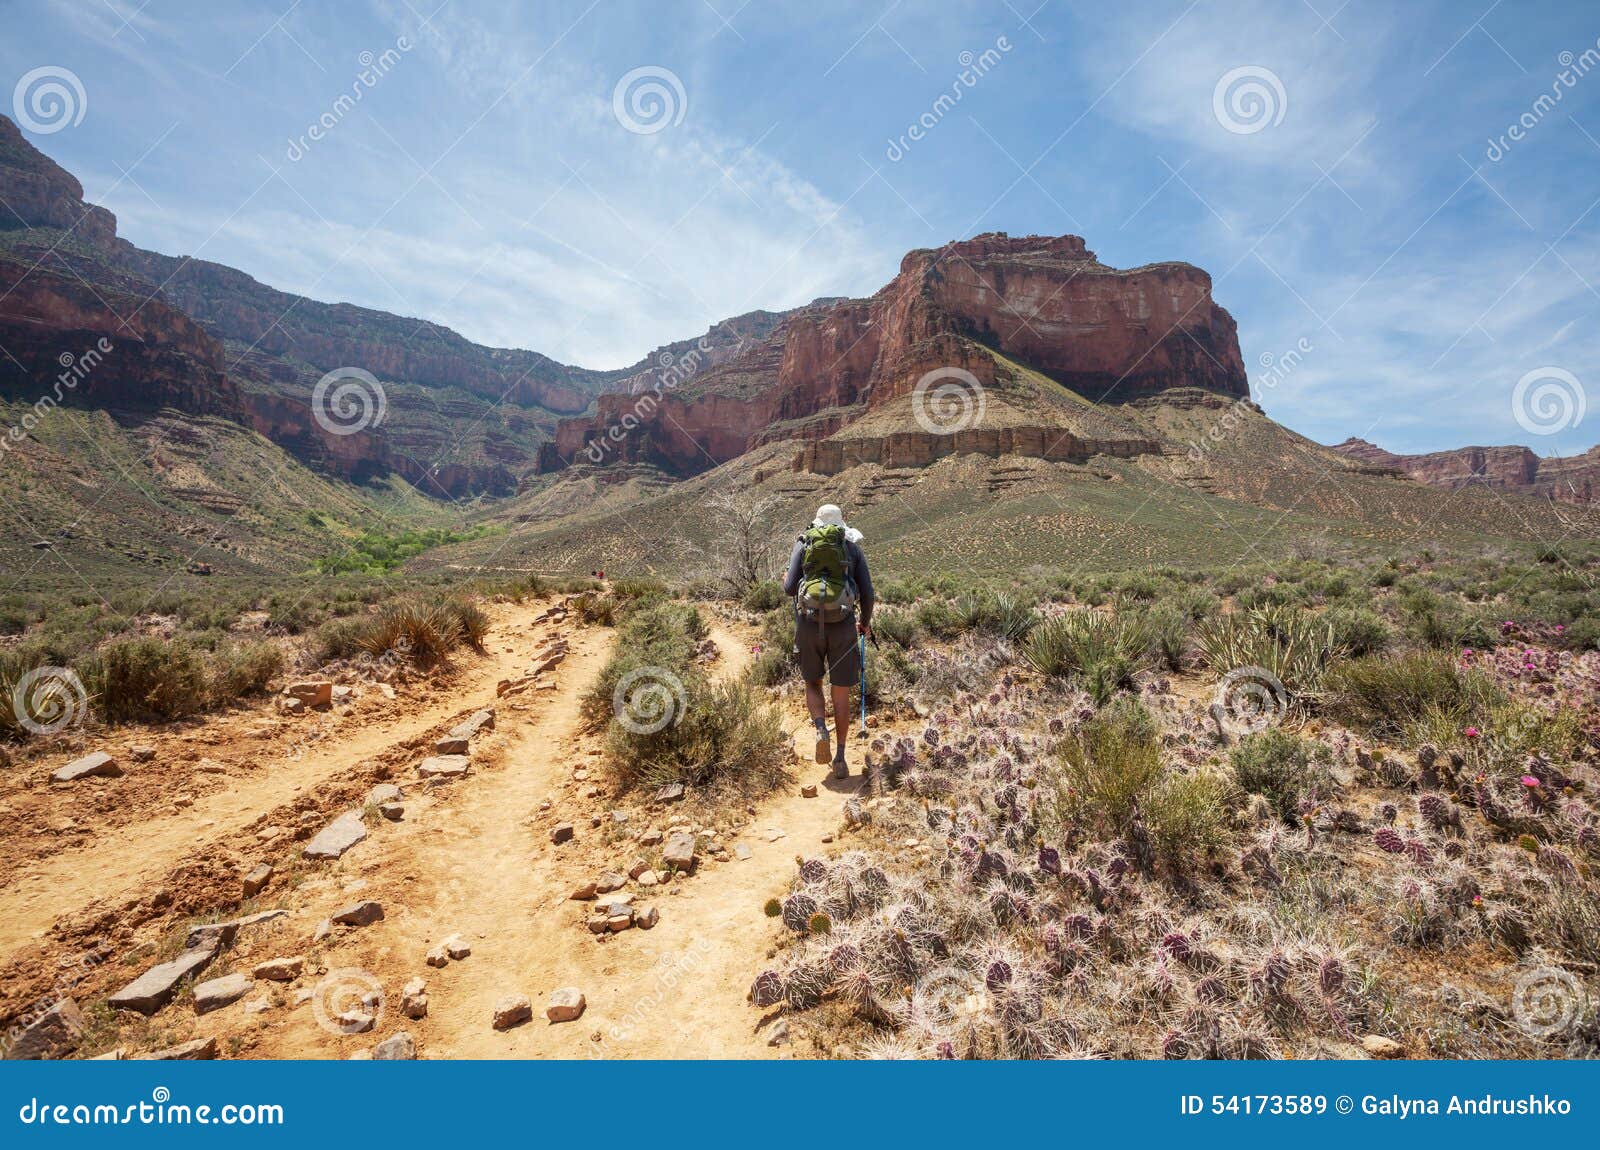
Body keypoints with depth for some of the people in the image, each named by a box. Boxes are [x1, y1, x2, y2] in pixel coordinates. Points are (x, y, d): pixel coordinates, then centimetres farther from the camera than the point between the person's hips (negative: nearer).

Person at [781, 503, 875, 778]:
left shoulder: (803, 544, 8)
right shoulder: (853, 547, 9)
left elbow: (790, 588, 0)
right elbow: (867, 594, 3)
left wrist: (786, 581, 24)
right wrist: (865, 622, 21)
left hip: (809, 624, 0)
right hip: (843, 625, 0)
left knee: (813, 684, 19)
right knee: (841, 694, 10)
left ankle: (821, 730, -7)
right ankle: (840, 758, 10)